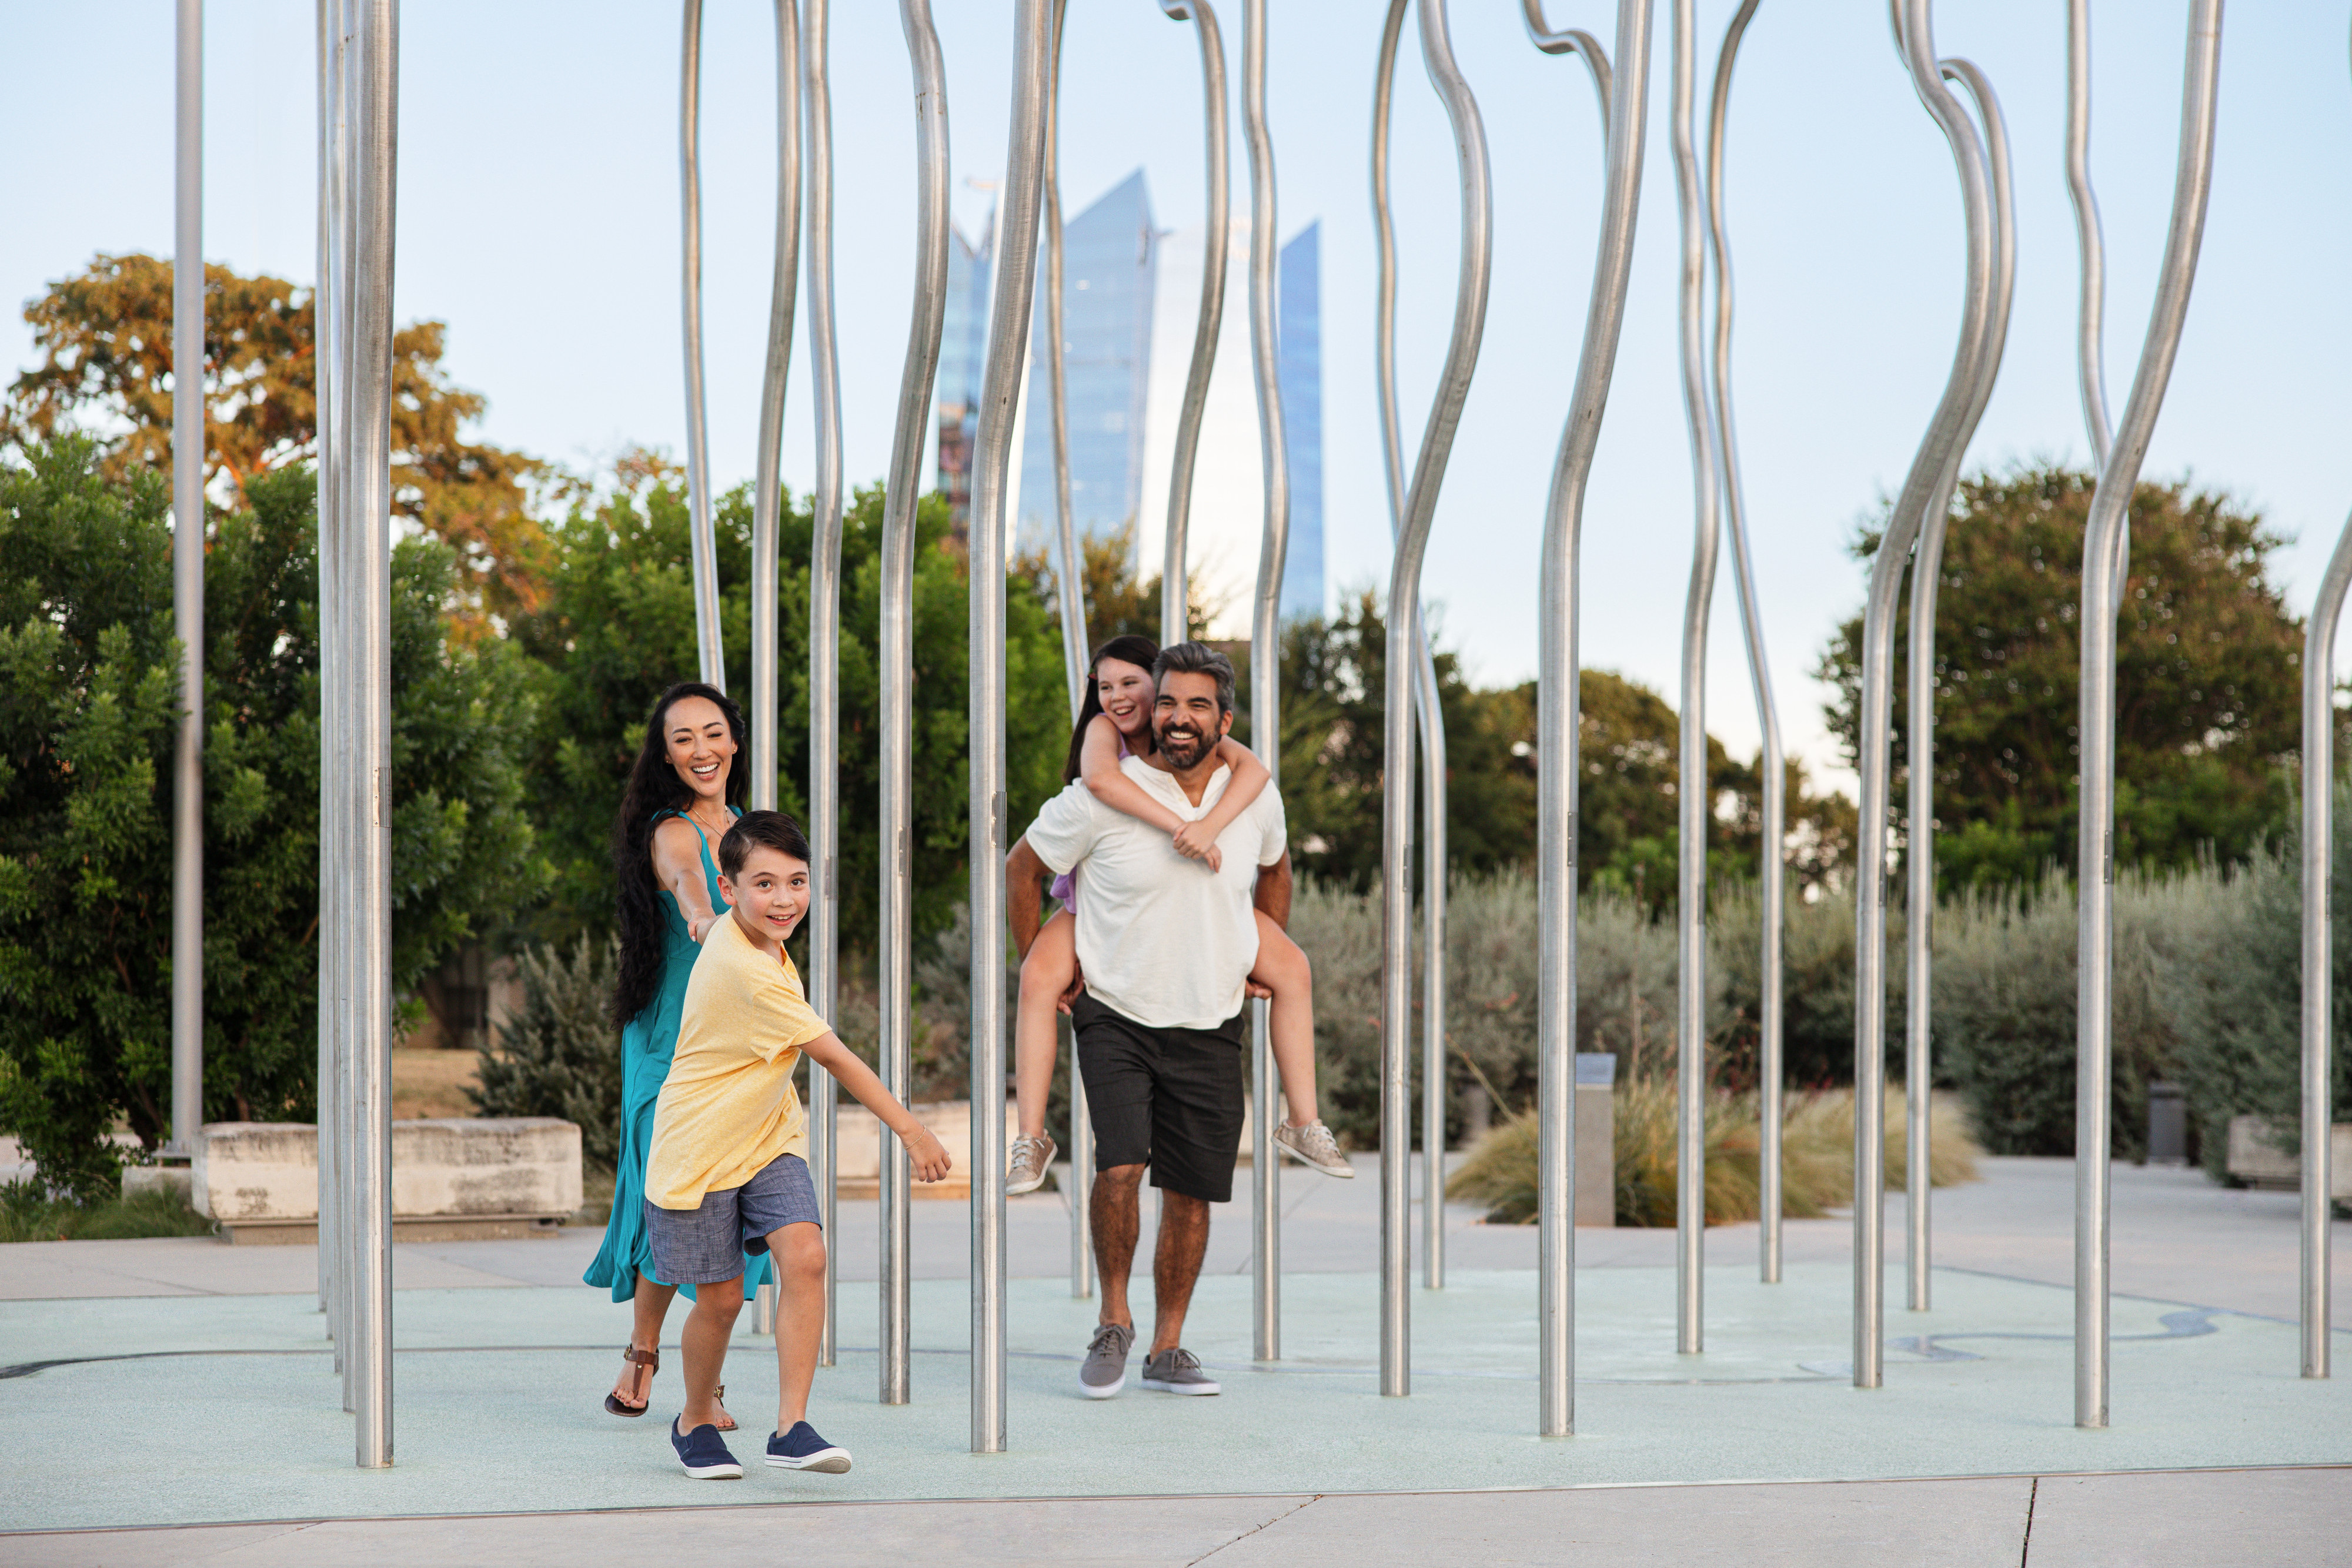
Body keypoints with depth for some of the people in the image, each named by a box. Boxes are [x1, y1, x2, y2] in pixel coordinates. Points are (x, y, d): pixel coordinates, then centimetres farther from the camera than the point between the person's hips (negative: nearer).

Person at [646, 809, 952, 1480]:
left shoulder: (738, 934, -2)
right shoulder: (747, 973, -27)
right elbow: (834, 1057, -24)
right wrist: (910, 1129, -20)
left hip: (768, 1137, 7)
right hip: (700, 1149, -7)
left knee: (804, 1256, -14)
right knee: (722, 1297, 1)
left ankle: (791, 1426, -15)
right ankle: (696, 1423, 28)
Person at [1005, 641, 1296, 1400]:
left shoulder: (1257, 797, 0)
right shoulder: (1101, 797, -12)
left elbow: (1274, 870, 23)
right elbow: (1022, 868, 3)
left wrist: (1268, 960, 18)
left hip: (1211, 1028, 3)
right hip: (1116, 1017, -3)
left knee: (1191, 1193, 6)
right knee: (1120, 1166, -21)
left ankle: (1167, 1349, 21)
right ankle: (1114, 1320, 1)